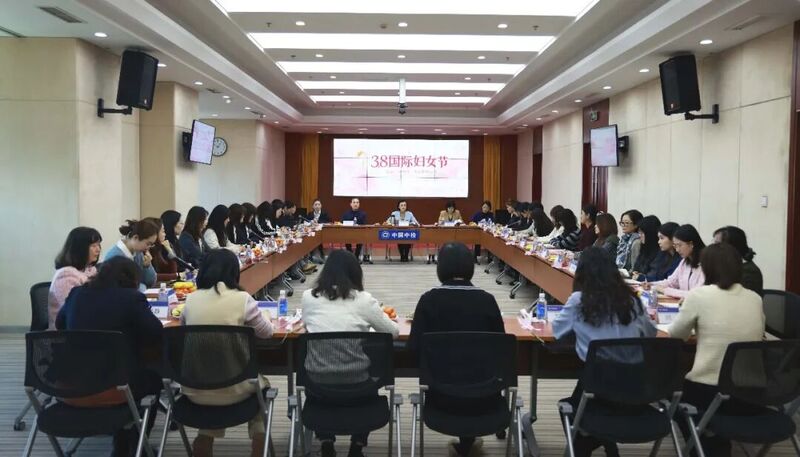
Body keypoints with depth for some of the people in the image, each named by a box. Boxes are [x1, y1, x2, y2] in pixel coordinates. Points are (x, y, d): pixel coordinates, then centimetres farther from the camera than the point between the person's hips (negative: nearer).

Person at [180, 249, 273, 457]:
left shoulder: (191, 299, -1)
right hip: (232, 390, -3)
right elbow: (266, 332, 4)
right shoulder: (242, 299, -10)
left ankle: (204, 440, 32)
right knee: (261, 385, 30)